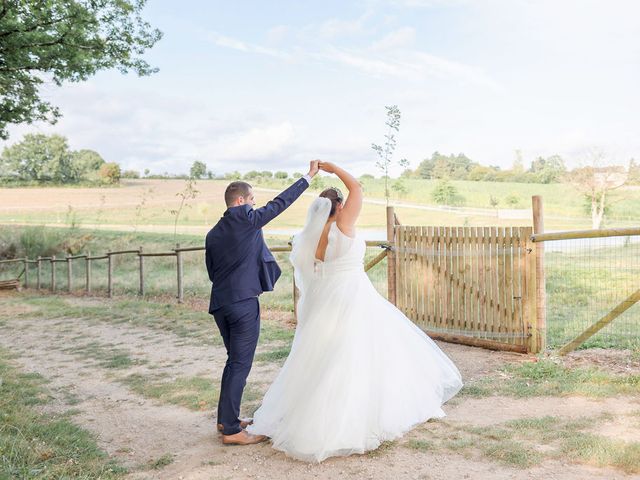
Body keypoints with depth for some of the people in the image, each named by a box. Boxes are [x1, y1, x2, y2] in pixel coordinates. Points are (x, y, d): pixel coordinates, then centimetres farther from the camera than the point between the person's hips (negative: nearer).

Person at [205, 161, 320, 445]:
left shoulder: (213, 234, 12)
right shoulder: (246, 219, -8)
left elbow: (212, 271, 16)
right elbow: (280, 203, -3)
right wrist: (309, 176, 5)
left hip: (219, 304, 8)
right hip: (243, 303, -8)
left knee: (234, 360, 19)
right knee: (240, 364, -1)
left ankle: (226, 419, 27)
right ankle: (231, 430, 4)